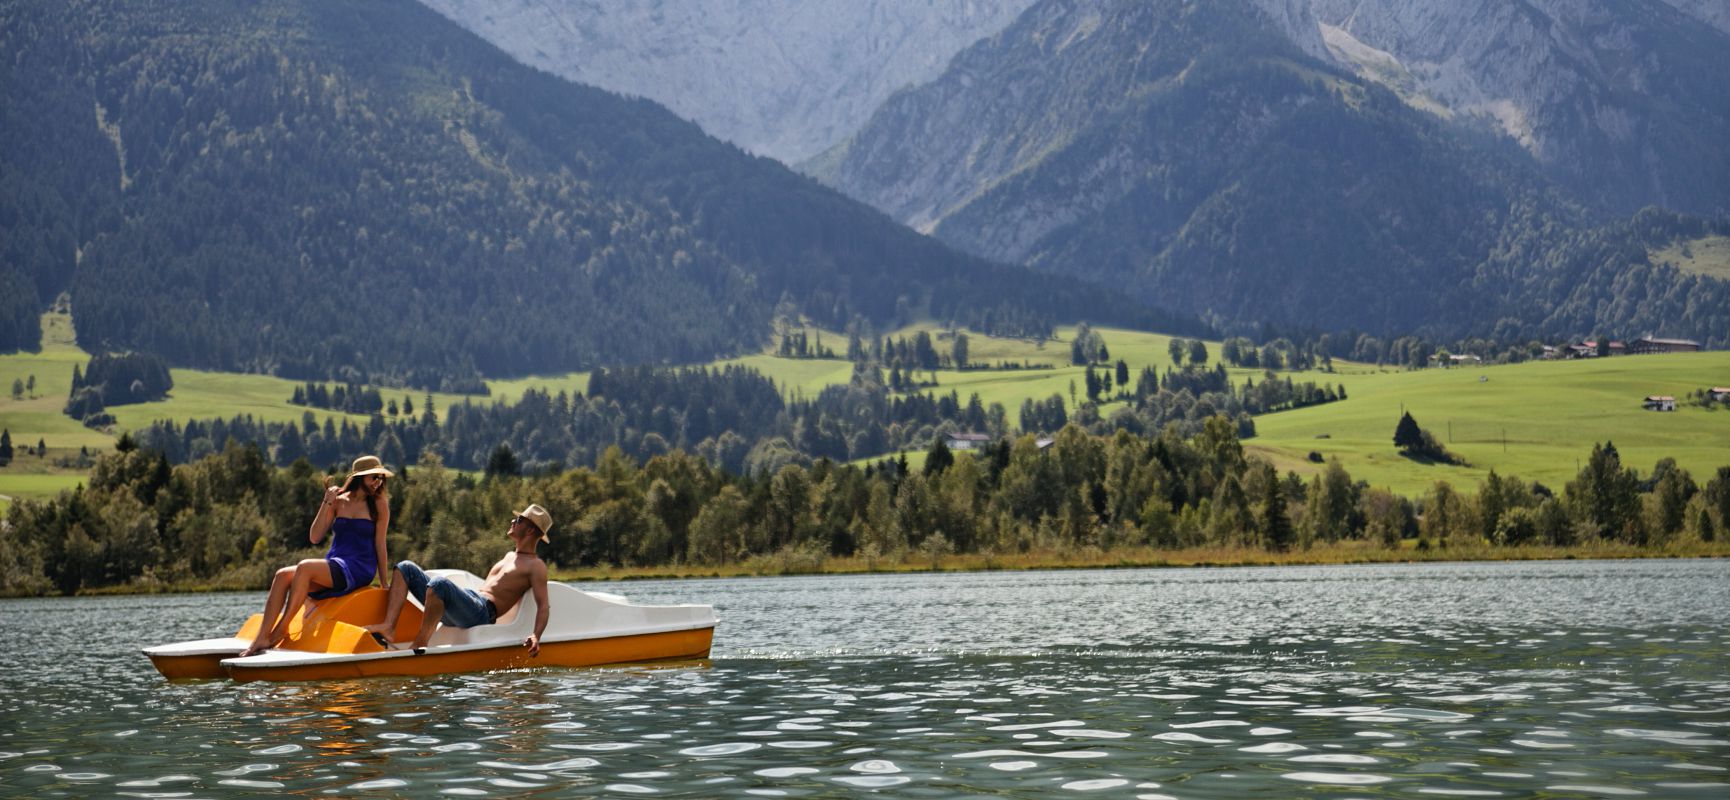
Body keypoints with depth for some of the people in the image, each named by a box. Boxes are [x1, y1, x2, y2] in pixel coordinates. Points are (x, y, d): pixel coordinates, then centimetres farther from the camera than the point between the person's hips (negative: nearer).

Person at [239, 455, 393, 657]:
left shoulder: (379, 504, 3)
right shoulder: (339, 501, 13)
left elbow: (379, 543, 2)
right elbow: (315, 537, 7)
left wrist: (384, 581, -1)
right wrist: (327, 504, 0)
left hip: (359, 569, -5)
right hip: (332, 566, 5)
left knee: (305, 567, -30)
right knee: (283, 575, -20)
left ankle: (282, 629, -22)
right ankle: (262, 638, -27)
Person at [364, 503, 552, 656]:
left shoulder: (536, 566, 2)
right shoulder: (509, 557, 29)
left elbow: (543, 606, -10)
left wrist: (536, 636, -28)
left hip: (482, 614, -10)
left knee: (439, 583, -38)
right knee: (406, 568, 5)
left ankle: (419, 645, -36)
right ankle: (388, 627, -16)